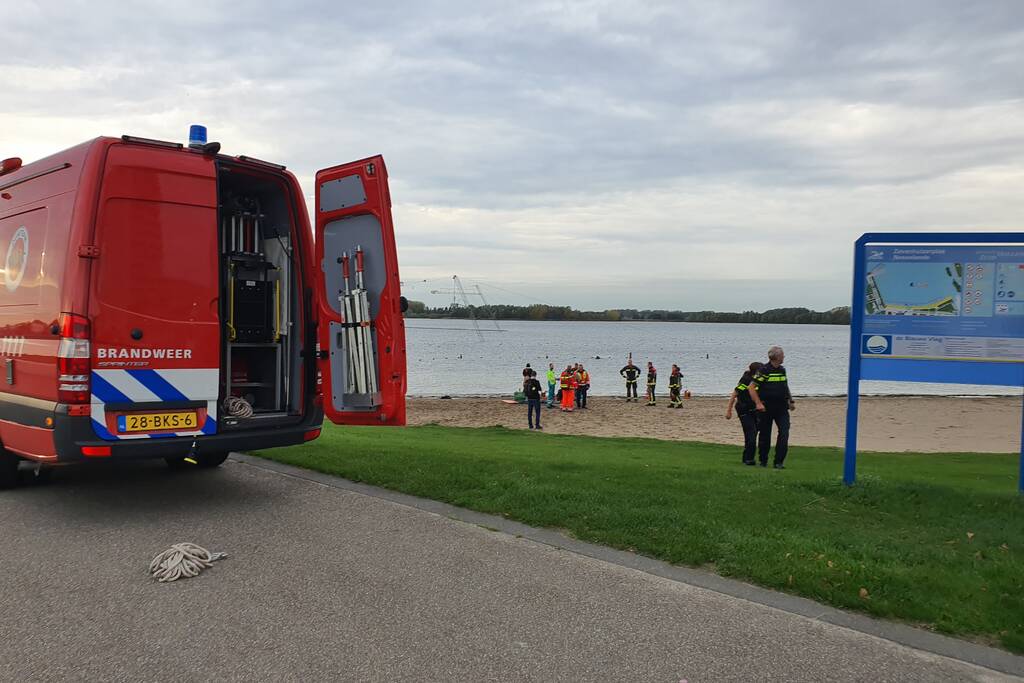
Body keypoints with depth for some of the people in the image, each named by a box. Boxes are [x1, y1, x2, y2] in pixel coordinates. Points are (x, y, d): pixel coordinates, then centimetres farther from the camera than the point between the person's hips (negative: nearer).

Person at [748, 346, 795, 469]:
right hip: (766, 408, -5)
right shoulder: (764, 370, -10)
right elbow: (751, 387, -13)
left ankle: (778, 462, -3)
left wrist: (790, 401, 18)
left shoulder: (782, 370, 11)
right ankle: (763, 461, 24)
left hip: (781, 407, 5)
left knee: (784, 433, -8)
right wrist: (758, 403, -20)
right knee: (765, 435, 6)